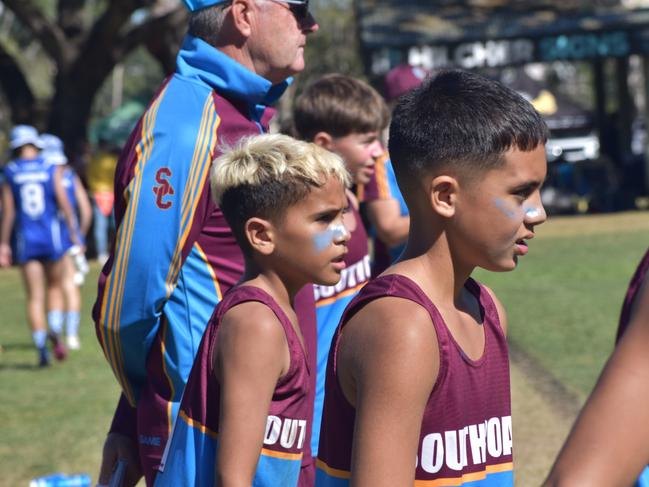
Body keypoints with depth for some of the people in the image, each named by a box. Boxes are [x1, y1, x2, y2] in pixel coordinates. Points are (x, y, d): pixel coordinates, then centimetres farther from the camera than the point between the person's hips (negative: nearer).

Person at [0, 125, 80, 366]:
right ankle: (55, 330, -8)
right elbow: (63, 203, -5)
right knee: (53, 287, 16)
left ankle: (41, 345, -7)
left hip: (25, 238, 0)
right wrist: (74, 233, 2)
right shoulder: (52, 169, -1)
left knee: (34, 296, 4)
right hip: (51, 236, 0)